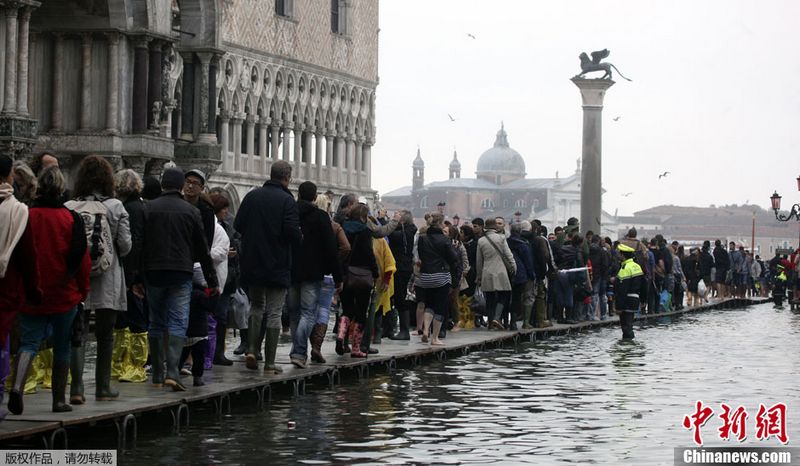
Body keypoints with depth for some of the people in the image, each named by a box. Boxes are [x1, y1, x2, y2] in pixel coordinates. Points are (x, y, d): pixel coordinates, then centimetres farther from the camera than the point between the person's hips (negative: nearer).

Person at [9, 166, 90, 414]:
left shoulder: (26, 216, -4)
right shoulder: (71, 219, -8)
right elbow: (82, 258, -6)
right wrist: (83, 289, 7)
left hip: (30, 295, 1)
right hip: (64, 296, -1)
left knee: (29, 342, 3)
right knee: (62, 346, 11)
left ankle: (18, 386, -22)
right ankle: (59, 400, 16)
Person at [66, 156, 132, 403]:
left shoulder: (67, 208, -4)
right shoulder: (115, 207, -6)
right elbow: (125, 244, -7)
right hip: (107, 281, -1)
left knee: (78, 333, 2)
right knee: (105, 335, 11)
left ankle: (77, 387, -10)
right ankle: (103, 388, 17)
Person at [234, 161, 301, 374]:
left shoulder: (252, 196, 3)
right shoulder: (286, 200, -12)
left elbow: (237, 225, 3)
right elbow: (293, 232, -19)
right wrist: (299, 239, 3)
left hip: (252, 262, 4)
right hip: (278, 266, -4)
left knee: (256, 306, 20)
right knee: (274, 312, 2)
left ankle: (251, 349, 4)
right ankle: (269, 362, 2)